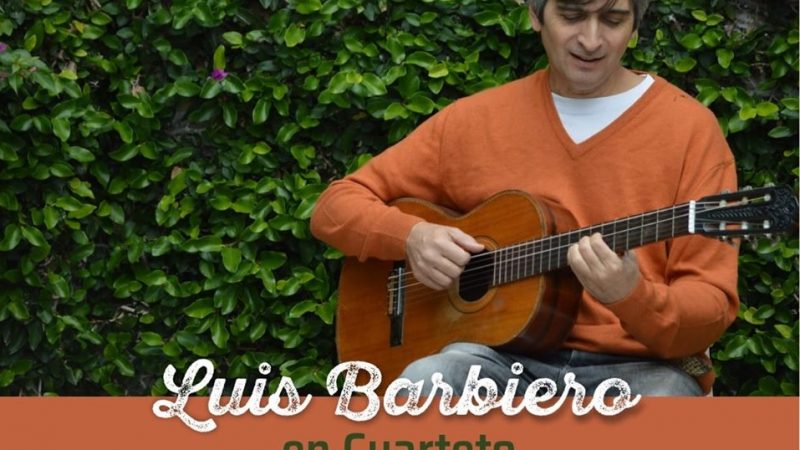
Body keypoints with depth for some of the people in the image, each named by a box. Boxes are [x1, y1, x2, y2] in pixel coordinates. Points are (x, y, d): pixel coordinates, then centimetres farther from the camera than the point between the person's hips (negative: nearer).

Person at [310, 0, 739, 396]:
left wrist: (632, 299, -28)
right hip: (506, 354, 2)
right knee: (424, 382, -32)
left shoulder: (689, 128, -2)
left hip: (639, 366, -1)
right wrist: (411, 235, -11)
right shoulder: (475, 120, 7)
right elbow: (336, 207, 11)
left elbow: (713, 307, -6)